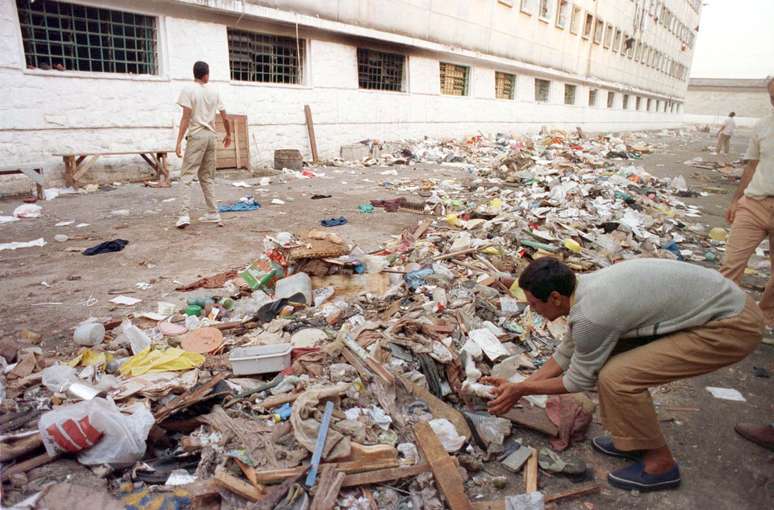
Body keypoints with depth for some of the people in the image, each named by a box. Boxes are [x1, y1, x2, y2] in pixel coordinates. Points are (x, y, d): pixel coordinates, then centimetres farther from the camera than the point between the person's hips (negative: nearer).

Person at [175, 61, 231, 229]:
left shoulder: (188, 90, -5)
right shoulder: (214, 91, 10)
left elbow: (186, 118, -12)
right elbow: (225, 118, 14)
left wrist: (179, 141, -12)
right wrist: (228, 135, 30)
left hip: (197, 136, -5)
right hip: (211, 136, 5)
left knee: (187, 175, -5)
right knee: (207, 177, 13)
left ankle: (185, 214, -15)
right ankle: (213, 214, 14)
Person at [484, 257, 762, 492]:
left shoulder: (591, 315, -26)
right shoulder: (585, 287, 1)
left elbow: (580, 380, -8)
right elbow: (566, 354, 13)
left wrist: (522, 390, 2)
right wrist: (517, 385, 15)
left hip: (734, 326, -9)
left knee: (617, 377, -15)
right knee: (608, 356, 9)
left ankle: (660, 464, 7)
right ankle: (632, 439, 23)